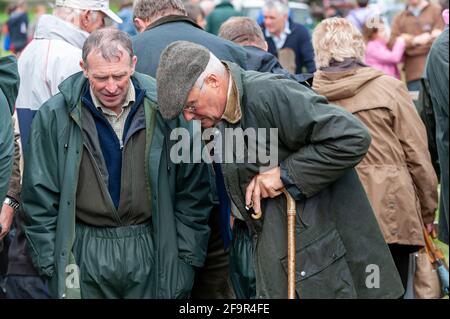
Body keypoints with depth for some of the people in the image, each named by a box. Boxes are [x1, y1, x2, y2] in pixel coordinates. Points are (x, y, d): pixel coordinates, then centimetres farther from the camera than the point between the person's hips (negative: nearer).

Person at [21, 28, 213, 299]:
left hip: (152, 254, 0)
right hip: (83, 258, 0)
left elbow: (192, 189, 4)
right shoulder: (55, 116, -3)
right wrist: (50, 265, -2)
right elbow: (40, 198, 2)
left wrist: (187, 258, 2)